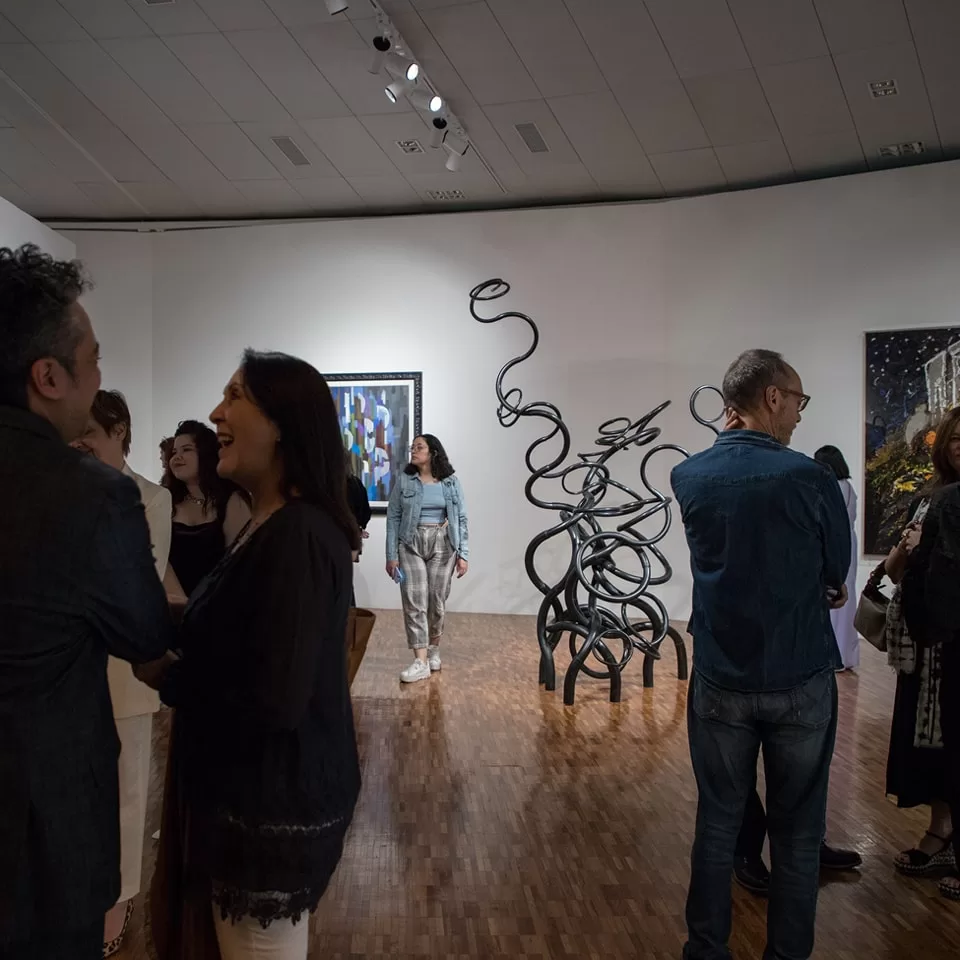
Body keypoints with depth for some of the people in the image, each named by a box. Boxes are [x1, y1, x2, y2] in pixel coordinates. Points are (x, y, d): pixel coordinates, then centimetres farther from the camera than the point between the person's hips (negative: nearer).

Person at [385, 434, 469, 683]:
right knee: (414, 602, -9)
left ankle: (434, 649, 29)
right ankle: (421, 662, -8)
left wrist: (463, 554, -2)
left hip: (442, 545, 0)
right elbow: (393, 518, 1)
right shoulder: (404, 481, 2)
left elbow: (461, 519, 4)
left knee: (437, 601, 5)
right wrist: (391, 555, -4)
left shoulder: (451, 482, 3)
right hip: (411, 544, 0)